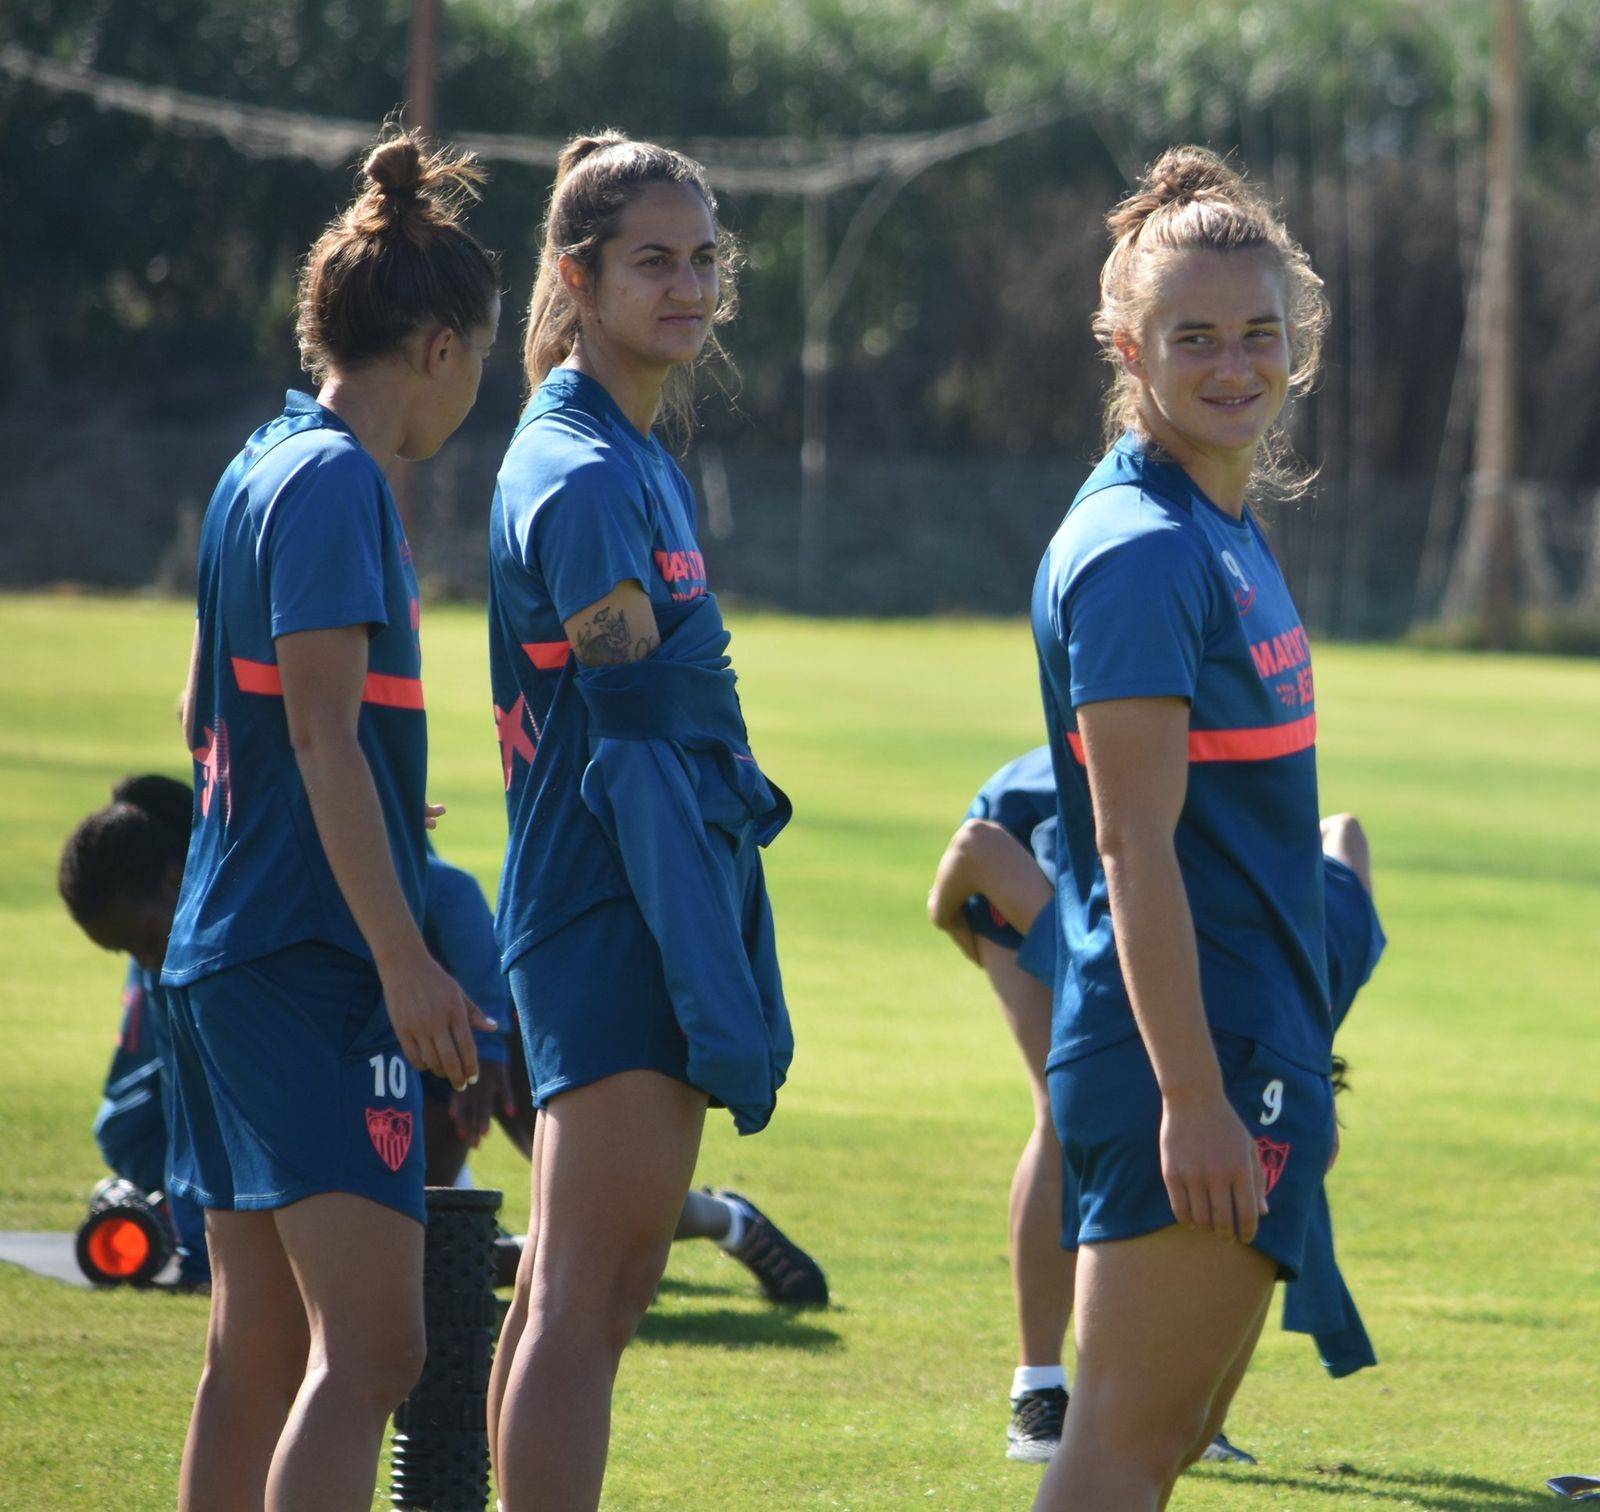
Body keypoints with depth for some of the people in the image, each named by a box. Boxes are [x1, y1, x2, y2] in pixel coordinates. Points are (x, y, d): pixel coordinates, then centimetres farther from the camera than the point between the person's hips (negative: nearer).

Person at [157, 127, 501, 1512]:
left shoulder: (259, 471, 17)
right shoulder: (335, 482, -11)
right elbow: (322, 732, -18)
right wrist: (405, 959, -21)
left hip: (224, 959, 10)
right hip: (313, 962, -10)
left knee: (259, 1349, 11)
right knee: (369, 1347, -15)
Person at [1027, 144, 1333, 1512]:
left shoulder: (1229, 533, 15)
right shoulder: (1139, 552, -15)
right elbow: (1136, 848, -19)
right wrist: (1192, 1094, -23)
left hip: (1248, 1047, 10)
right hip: (1186, 1053, -10)